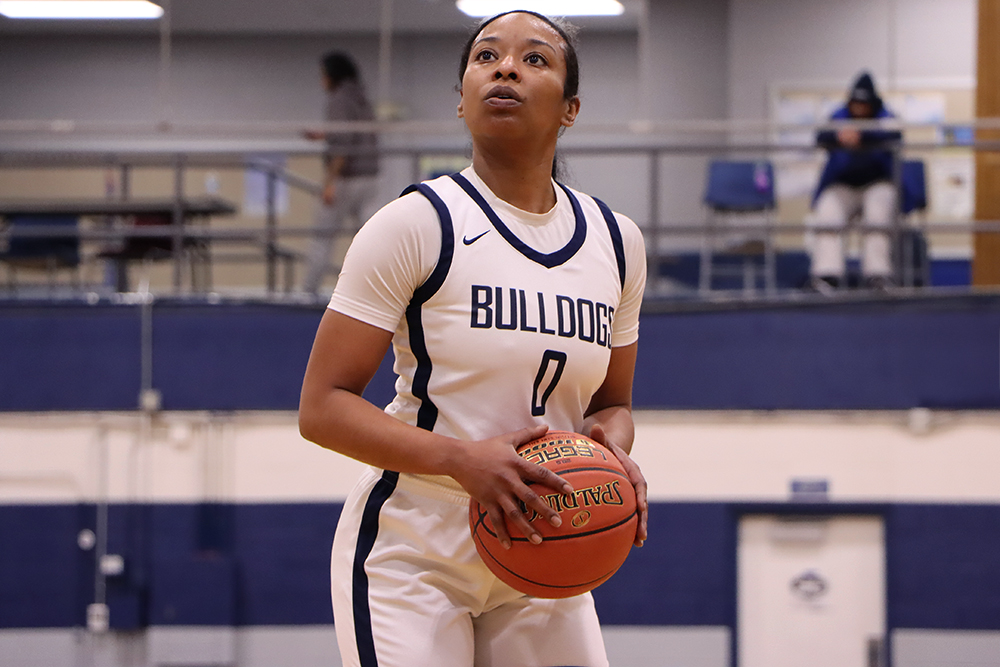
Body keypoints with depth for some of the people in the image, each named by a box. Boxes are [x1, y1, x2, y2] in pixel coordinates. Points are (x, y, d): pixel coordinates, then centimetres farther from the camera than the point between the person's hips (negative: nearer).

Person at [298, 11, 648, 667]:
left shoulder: (616, 242, 6)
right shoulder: (415, 225, -10)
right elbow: (322, 407, -12)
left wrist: (612, 450, -8)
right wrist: (460, 458, -27)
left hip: (539, 560, 5)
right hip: (413, 553, -5)